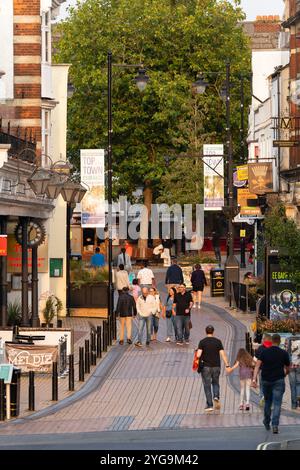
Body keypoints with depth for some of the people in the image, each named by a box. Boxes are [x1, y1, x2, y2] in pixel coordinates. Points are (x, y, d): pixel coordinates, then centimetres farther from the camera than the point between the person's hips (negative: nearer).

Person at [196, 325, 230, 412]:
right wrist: (227, 365, -5)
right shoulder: (218, 341, 1)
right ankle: (216, 397, -5)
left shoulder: (202, 342, -4)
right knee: (215, 383, 22)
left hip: (206, 366, -2)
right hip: (216, 366, 2)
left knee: (207, 385, 5)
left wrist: (198, 361, 6)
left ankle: (209, 405, 3)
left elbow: (198, 355, -14)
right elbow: (223, 354, -6)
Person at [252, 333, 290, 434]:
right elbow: (287, 368, 6)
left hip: (266, 380, 2)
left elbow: (257, 365, -10)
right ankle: (275, 425, -18)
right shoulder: (284, 353, -2)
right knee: (277, 404, -5)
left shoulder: (264, 352, 0)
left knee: (267, 402, 20)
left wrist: (254, 379, -14)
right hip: (278, 380, -2)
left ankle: (267, 422, 31)